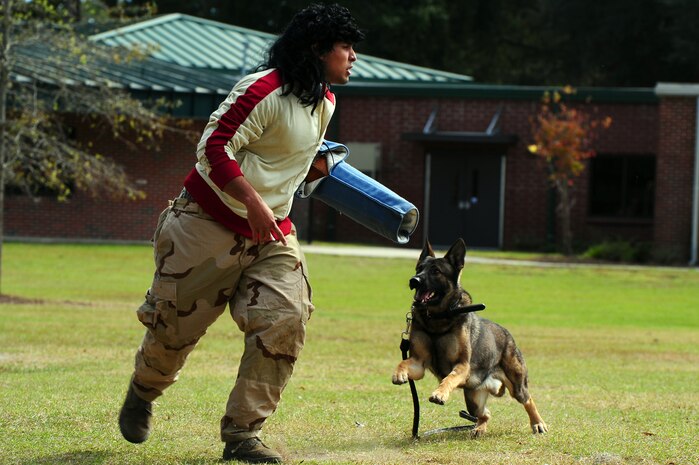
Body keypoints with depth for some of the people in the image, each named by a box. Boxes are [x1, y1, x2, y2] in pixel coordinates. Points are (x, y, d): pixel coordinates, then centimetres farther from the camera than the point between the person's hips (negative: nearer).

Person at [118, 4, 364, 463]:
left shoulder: (325, 102, 7)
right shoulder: (264, 90, -21)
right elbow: (214, 147, -27)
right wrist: (253, 203, -33)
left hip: (272, 233, 7)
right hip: (209, 223, -7)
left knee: (286, 321, -13)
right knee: (176, 323, 6)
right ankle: (142, 393, 38)